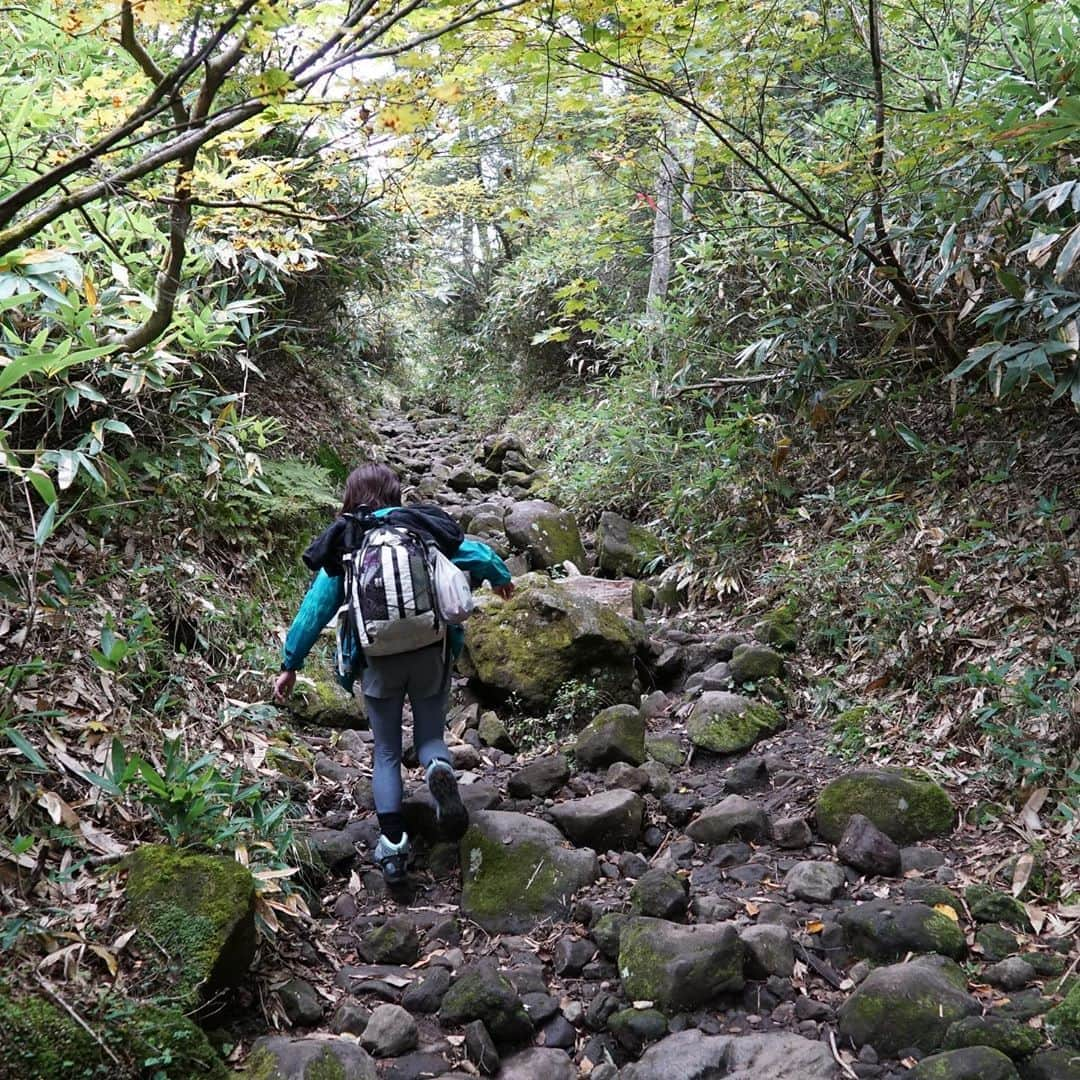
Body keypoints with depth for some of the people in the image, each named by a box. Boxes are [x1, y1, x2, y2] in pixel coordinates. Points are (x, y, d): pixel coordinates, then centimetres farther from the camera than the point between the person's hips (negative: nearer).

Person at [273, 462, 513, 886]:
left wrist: (290, 665, 10)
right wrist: (502, 578, 34)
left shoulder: (344, 545, 4)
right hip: (431, 652, 1)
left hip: (379, 660, 0)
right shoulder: (425, 526, 5)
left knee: (386, 753, 13)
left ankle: (392, 846, 5)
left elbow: (315, 608, 3)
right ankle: (440, 771, -20)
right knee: (429, 737, 16)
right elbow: (479, 556, 12)